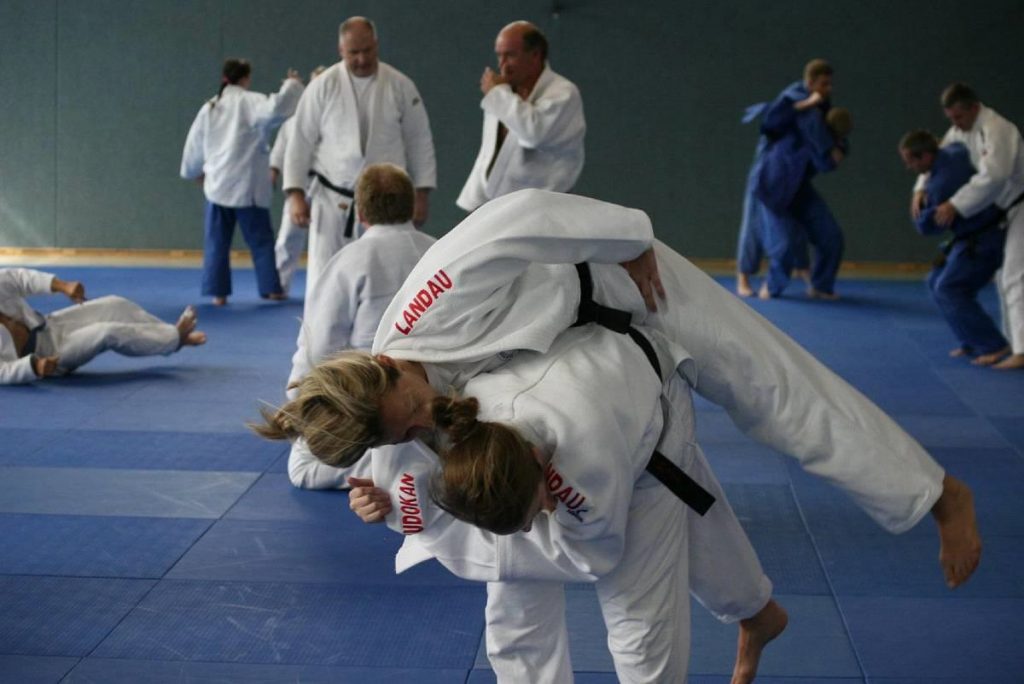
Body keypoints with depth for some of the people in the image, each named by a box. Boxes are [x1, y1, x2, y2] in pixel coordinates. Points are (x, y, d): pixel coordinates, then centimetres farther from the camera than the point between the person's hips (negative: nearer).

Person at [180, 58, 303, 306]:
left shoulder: (208, 108, 8)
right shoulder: (251, 102, -9)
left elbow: (194, 146, 16)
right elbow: (275, 109, -30)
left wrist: (195, 172, 32)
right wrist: (292, 85, -15)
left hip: (217, 185, 4)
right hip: (248, 186, -3)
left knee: (217, 241, 9)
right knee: (260, 238, 8)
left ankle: (218, 292, 7)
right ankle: (271, 288, 12)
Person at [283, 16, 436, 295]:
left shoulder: (400, 86, -1)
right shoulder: (323, 86, -4)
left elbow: (419, 141, 4)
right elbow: (301, 142, -1)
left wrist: (422, 194, 1)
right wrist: (296, 194, -6)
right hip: (333, 200, -1)